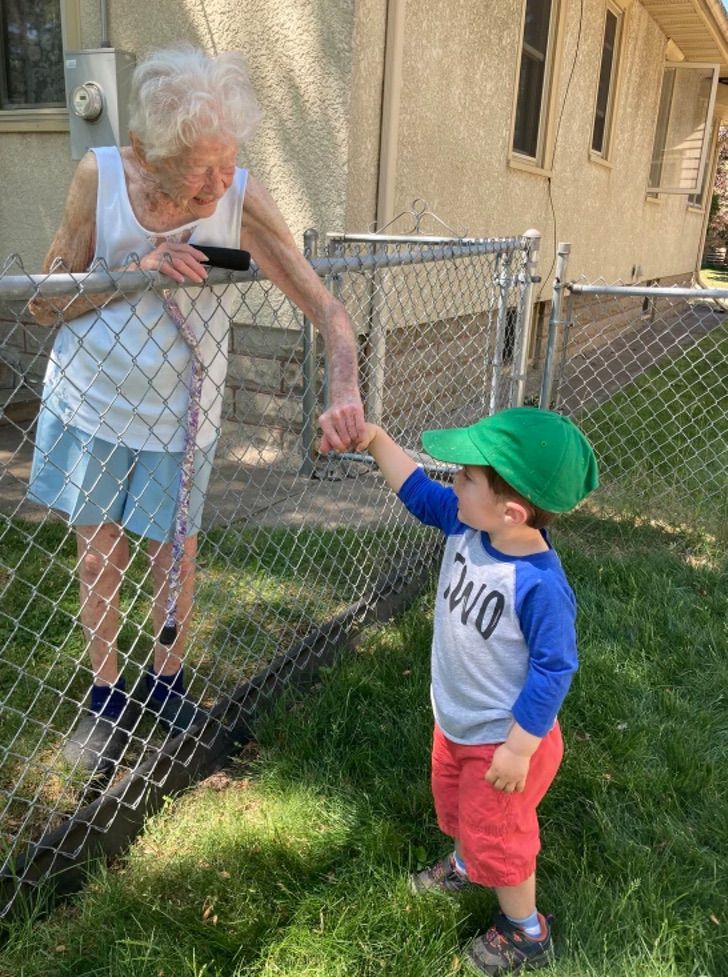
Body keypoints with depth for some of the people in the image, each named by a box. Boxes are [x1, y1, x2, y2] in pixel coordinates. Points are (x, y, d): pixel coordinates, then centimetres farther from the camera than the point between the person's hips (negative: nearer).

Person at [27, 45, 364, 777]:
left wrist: (343, 393, -40)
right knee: (99, 558, 12)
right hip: (89, 398, 1)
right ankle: (105, 698, 34)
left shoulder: (241, 199, -20)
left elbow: (325, 308, -21)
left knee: (174, 555, 13)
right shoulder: (100, 177, -18)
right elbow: (44, 305, -12)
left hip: (177, 412, 0)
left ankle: (167, 678, 40)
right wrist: (135, 271, -27)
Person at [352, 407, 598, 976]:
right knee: (454, 801, 32)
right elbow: (419, 492, 0)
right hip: (456, 722, 8)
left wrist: (517, 749, -21)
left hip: (502, 739, -8)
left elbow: (554, 669, -28)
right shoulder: (467, 527, -15)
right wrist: (375, 439, -9)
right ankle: (465, 867, 64)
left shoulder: (539, 585, -36)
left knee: (498, 834, 15)